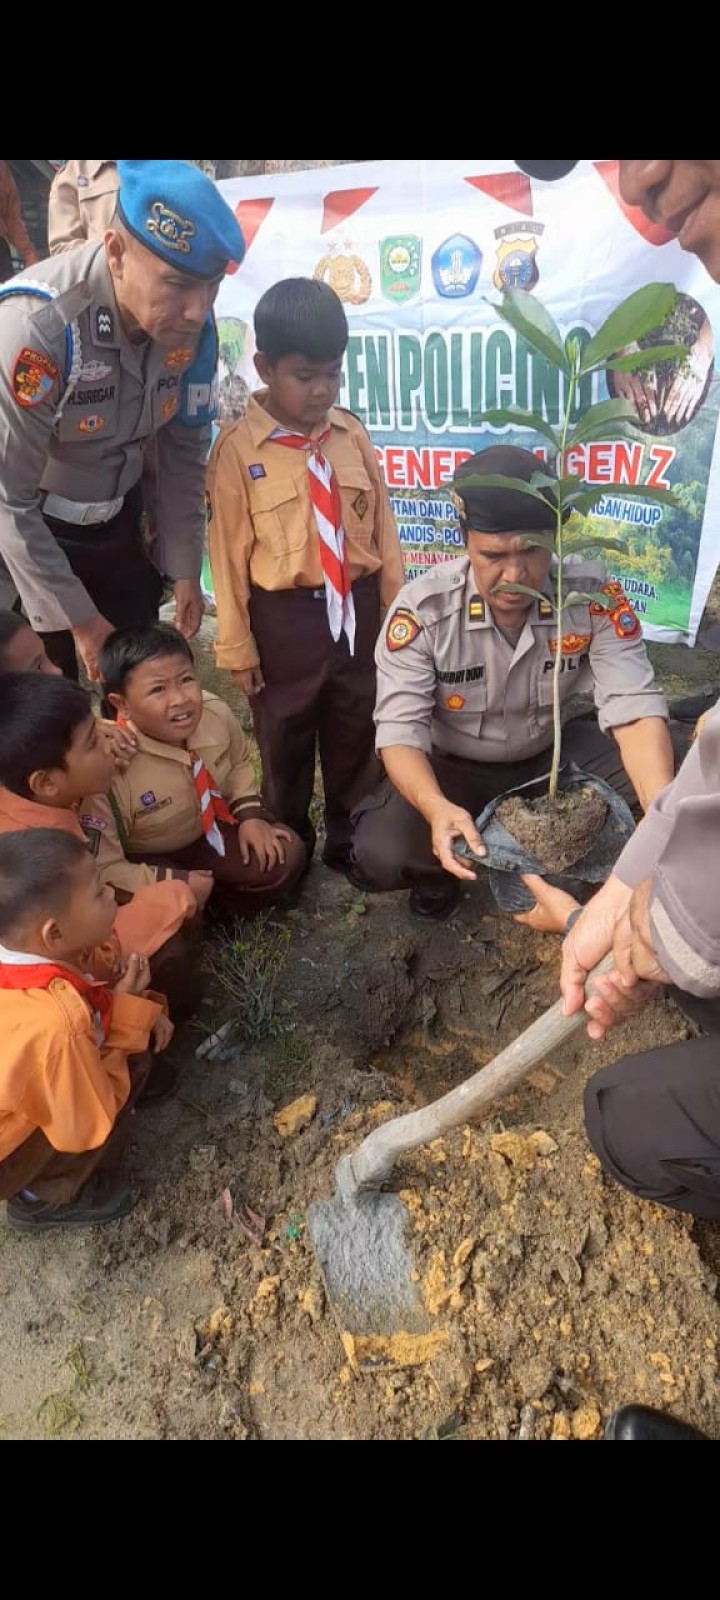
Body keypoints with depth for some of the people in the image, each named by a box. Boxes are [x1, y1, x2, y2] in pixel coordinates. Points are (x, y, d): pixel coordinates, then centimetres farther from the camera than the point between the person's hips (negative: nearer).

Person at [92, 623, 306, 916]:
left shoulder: (216, 713, -19)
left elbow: (239, 762, 7)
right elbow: (102, 869, -28)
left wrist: (250, 813, -6)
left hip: (207, 830, 5)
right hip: (147, 862, -4)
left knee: (286, 856, -12)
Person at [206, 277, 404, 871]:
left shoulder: (352, 434, 1)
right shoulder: (238, 449, -9)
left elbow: (382, 525, 5)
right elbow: (229, 549, -7)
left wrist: (396, 610, 6)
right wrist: (236, 644, -7)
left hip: (357, 608, 3)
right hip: (285, 617, -3)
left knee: (357, 733, 17)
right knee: (285, 740, 13)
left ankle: (349, 839, 39)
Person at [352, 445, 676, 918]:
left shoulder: (593, 595, -22)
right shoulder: (423, 610, -26)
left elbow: (635, 708, -27)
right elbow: (401, 730, -28)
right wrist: (437, 808, -50)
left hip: (554, 754, 3)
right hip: (453, 768, -2)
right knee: (380, 855, -28)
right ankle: (441, 871, 8)